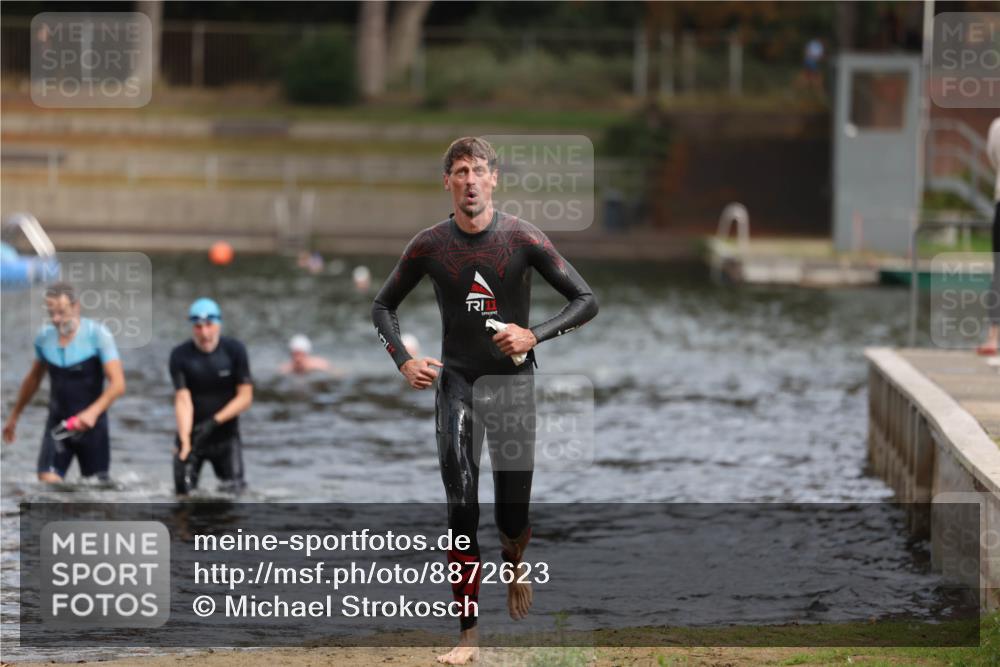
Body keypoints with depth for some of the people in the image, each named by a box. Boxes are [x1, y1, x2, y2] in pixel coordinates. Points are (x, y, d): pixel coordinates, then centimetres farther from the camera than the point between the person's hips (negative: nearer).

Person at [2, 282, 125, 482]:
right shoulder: (44, 336, 1)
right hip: (57, 424, 3)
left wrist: (93, 411, -35)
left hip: (91, 424, -3)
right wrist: (14, 417, 24)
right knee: (47, 482, -14)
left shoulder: (98, 334, -13)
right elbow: (33, 379, 18)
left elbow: (118, 383, -20)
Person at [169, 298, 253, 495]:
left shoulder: (234, 350, -6)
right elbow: (183, 400, -15)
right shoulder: (180, 355, -8)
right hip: (192, 433, 0)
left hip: (226, 435, 0)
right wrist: (185, 440, -29)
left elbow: (245, 397, -7)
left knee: (234, 490, -9)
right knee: (183, 492, -7)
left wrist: (214, 422, -19)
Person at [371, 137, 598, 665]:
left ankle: (515, 567, 40)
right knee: (461, 508, -8)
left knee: (513, 512, 2)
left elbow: (586, 300, -5)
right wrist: (403, 360, -5)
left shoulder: (522, 239, -6)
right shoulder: (430, 245, -1)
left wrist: (534, 335, -19)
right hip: (456, 380, 1)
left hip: (512, 379, -1)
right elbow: (383, 307, 13)